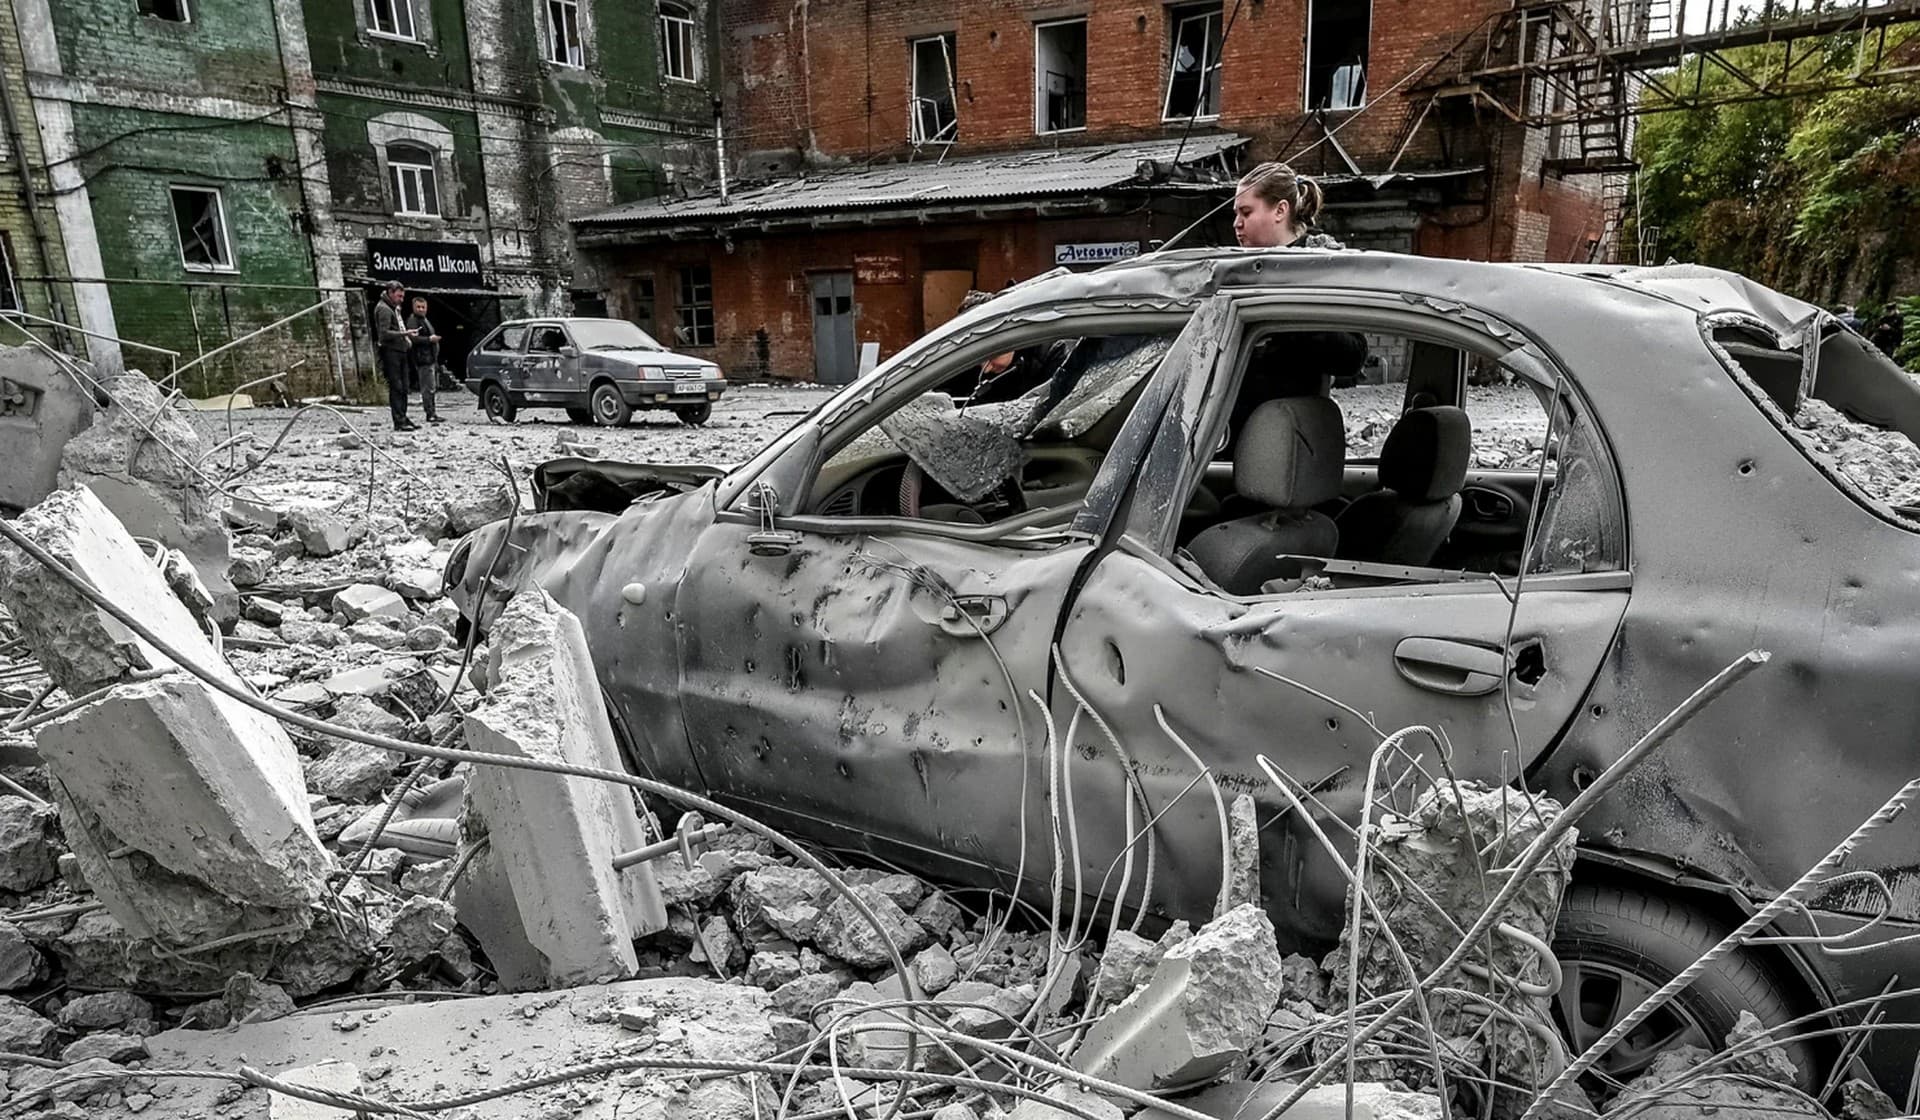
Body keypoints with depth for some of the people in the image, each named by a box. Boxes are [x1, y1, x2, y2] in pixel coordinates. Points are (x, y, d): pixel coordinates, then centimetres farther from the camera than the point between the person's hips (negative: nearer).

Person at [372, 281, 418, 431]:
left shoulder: (395, 308, 21)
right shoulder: (384, 309, -9)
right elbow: (384, 333, -19)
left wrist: (407, 340, 13)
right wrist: (405, 333, -26)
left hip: (401, 351, 9)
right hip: (390, 352, -9)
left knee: (403, 388, 12)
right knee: (396, 387, -11)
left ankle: (403, 418, 18)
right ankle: (399, 422, -12)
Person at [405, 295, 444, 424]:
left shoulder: (426, 320, 23)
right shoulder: (412, 320, -8)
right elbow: (413, 338, -22)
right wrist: (429, 339, -25)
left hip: (431, 358, 10)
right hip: (423, 360, -10)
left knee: (430, 388, 14)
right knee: (427, 388, -12)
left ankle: (432, 412, 19)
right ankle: (430, 414, -12)